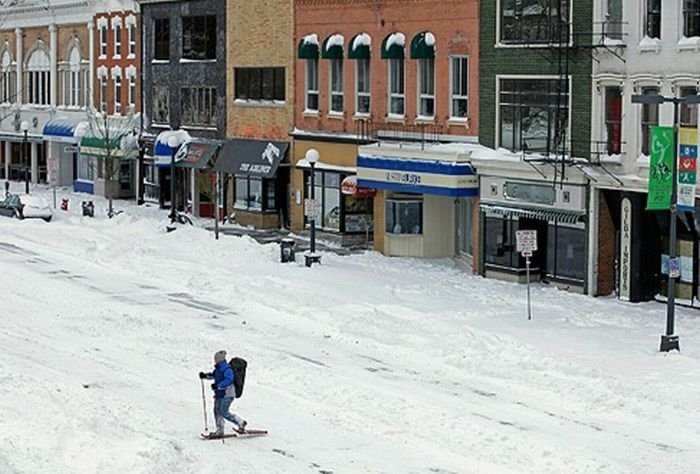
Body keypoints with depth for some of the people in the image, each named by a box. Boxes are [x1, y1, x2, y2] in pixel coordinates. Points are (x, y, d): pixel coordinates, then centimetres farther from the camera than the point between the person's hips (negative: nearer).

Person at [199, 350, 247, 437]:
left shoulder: (227, 369, -19)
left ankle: (241, 423, 3)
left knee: (224, 412, -11)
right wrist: (205, 375, 13)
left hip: (227, 394, -10)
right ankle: (219, 431, 14)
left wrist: (218, 386, -35)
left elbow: (229, 380, -29)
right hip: (220, 394, 10)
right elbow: (213, 375, 29)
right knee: (217, 411, 7)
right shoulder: (218, 368, 11)